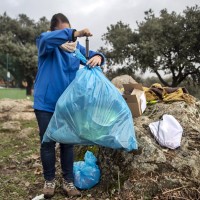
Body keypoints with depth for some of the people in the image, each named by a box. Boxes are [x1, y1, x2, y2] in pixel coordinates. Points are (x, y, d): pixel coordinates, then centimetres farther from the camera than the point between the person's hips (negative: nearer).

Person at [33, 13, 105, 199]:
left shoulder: (76, 46, 5)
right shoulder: (45, 43, -7)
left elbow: (92, 55, 5)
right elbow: (47, 39, -30)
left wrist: (98, 57, -22)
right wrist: (75, 34, -45)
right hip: (45, 104, -3)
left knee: (67, 143, 8)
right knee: (48, 143, 6)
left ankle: (68, 181, 20)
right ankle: (49, 180, 23)